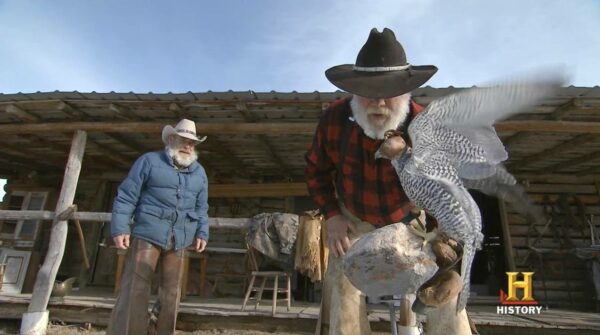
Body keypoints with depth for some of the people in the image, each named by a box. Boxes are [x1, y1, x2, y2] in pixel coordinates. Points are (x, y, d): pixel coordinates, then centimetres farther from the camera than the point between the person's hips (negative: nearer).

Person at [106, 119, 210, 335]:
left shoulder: (199, 172, 12)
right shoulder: (149, 161, 0)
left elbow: (201, 207, 17)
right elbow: (126, 196, -2)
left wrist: (202, 233, 7)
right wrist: (120, 228, -9)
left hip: (180, 239, 4)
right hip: (148, 234, -4)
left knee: (171, 291, 11)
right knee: (135, 288, -6)